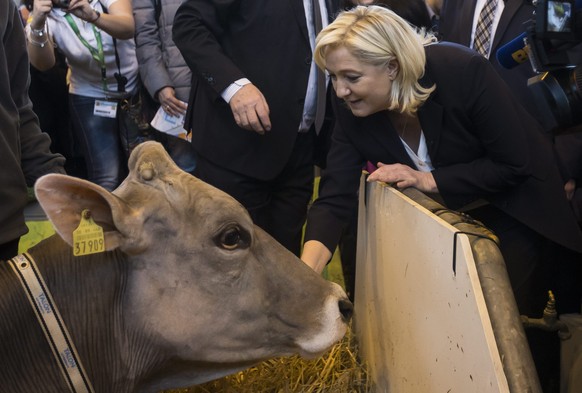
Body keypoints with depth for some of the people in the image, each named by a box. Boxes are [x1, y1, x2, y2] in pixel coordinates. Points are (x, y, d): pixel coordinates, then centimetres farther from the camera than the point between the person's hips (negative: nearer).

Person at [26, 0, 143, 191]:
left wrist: (92, 16, -48)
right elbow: (42, 63, -28)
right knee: (107, 179, -11)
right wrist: (36, 27, -46)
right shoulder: (45, 15, -11)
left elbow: (128, 28, -31)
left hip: (136, 90, 1)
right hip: (91, 99, -1)